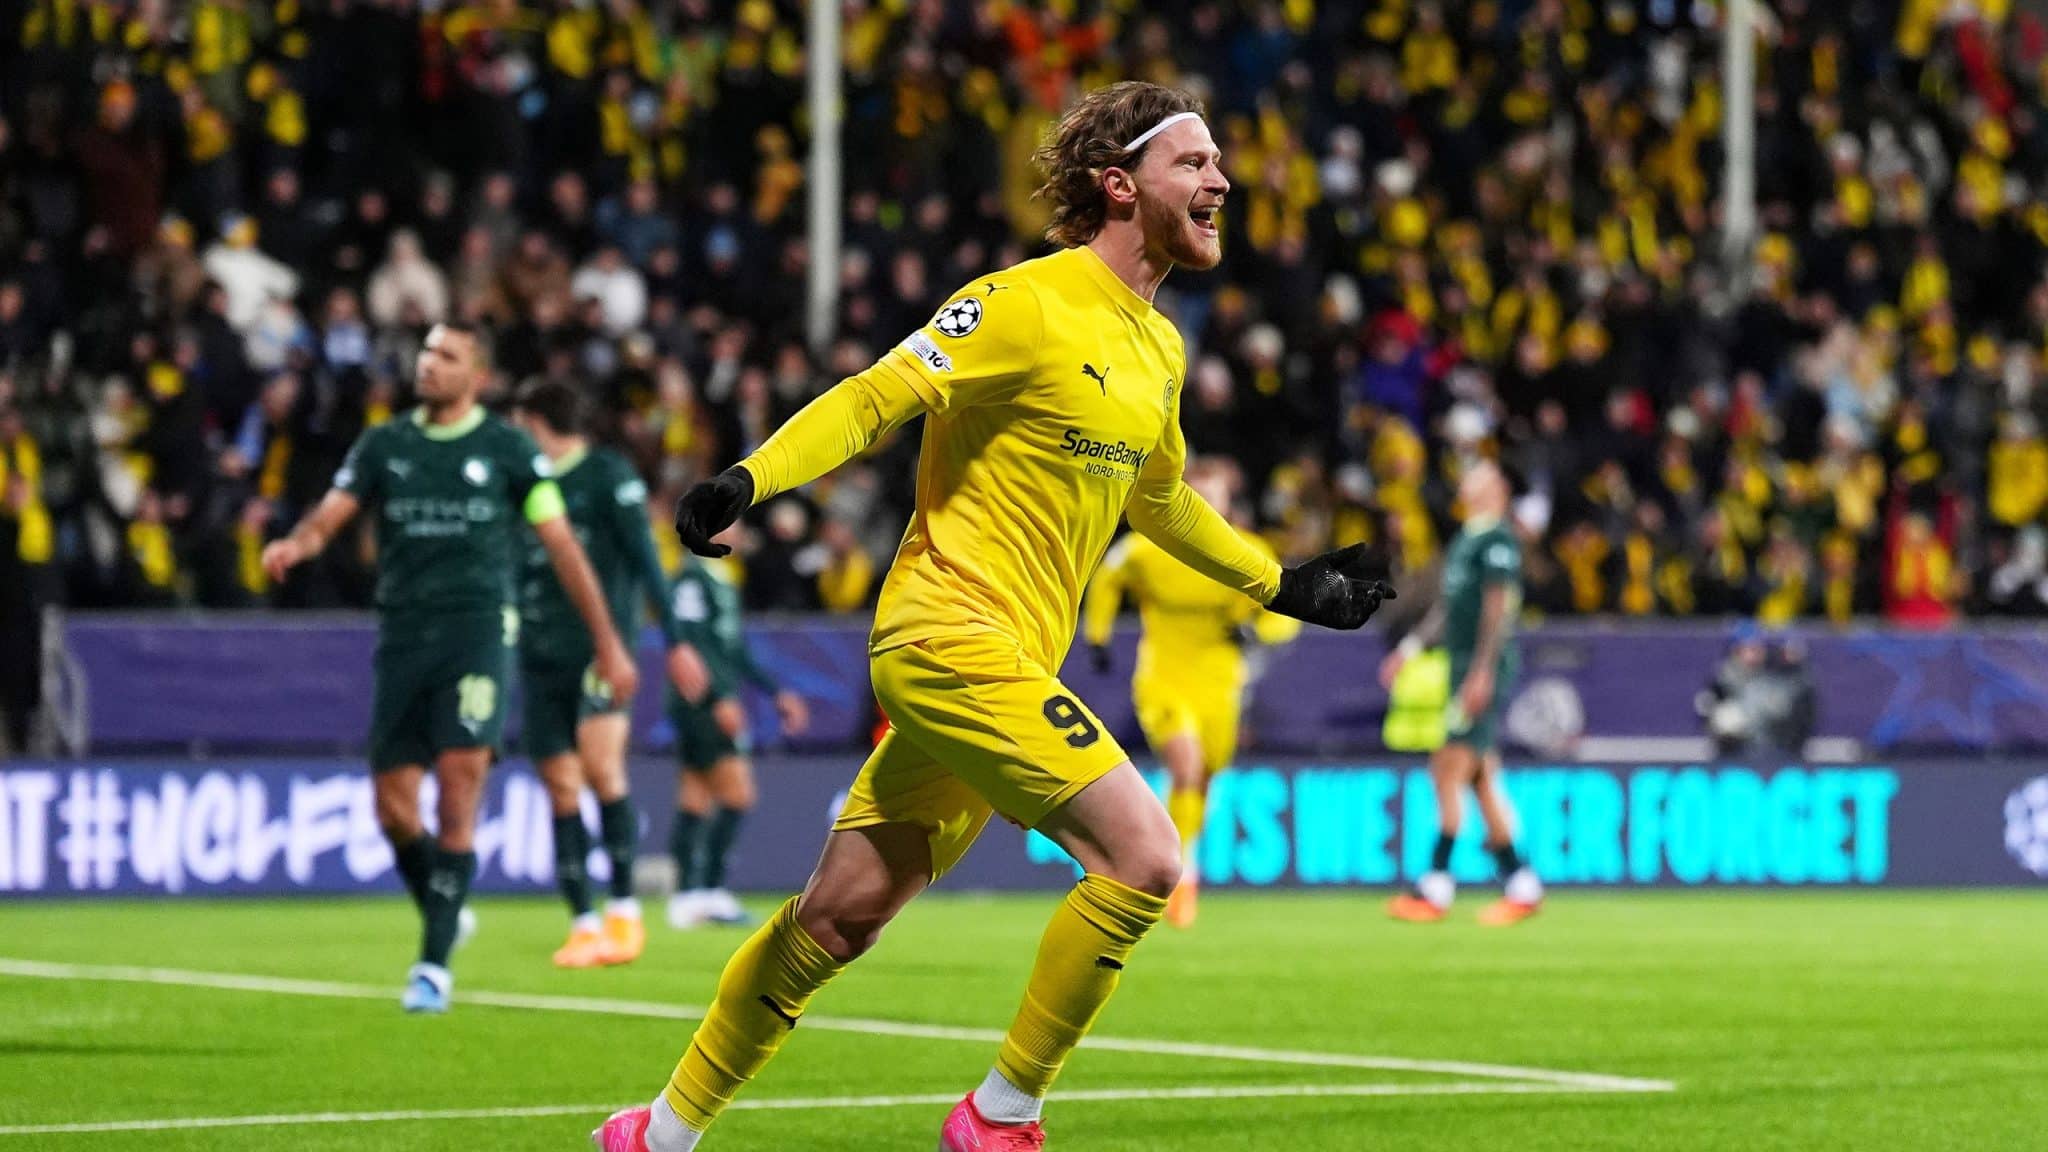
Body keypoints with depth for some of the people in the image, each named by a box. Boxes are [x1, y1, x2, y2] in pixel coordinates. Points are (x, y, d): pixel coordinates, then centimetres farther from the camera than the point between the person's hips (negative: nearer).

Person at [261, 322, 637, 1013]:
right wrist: (295, 544, -23)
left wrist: (607, 643, 5)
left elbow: (561, 546, 6)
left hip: (478, 632, -3)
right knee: (393, 807, 1)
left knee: (458, 791, -14)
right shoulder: (384, 446, 11)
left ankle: (435, 965, -12)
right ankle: (444, 913, 29)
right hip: (402, 637, 3)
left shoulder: (507, 450, 4)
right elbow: (329, 515, 1)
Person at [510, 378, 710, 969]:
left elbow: (644, 559, -6)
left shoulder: (608, 474, -1)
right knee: (561, 789, 1)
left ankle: (624, 908, -10)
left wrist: (674, 640, -11)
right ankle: (583, 924, 4)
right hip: (540, 655, 6)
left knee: (600, 766, -20)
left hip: (602, 648, -6)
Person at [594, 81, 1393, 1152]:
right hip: (953, 636, -8)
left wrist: (1282, 585, 37)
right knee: (1143, 854, -16)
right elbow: (872, 399, -15)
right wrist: (748, 478, -28)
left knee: (841, 913, 10)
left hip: (1005, 661, 8)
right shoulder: (1028, 304, -12)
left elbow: (1160, 500, 32)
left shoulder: (1159, 347, 15)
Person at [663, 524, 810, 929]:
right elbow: (692, 642, -20)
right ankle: (712, 889, -11)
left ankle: (686, 896, 8)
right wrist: (722, 697, -25)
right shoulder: (692, 579, -11)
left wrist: (778, 693, 22)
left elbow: (736, 651, 24)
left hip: (721, 705, 10)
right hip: (703, 703, -10)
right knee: (738, 793, -12)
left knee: (696, 801, 8)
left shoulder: (723, 581, 19)